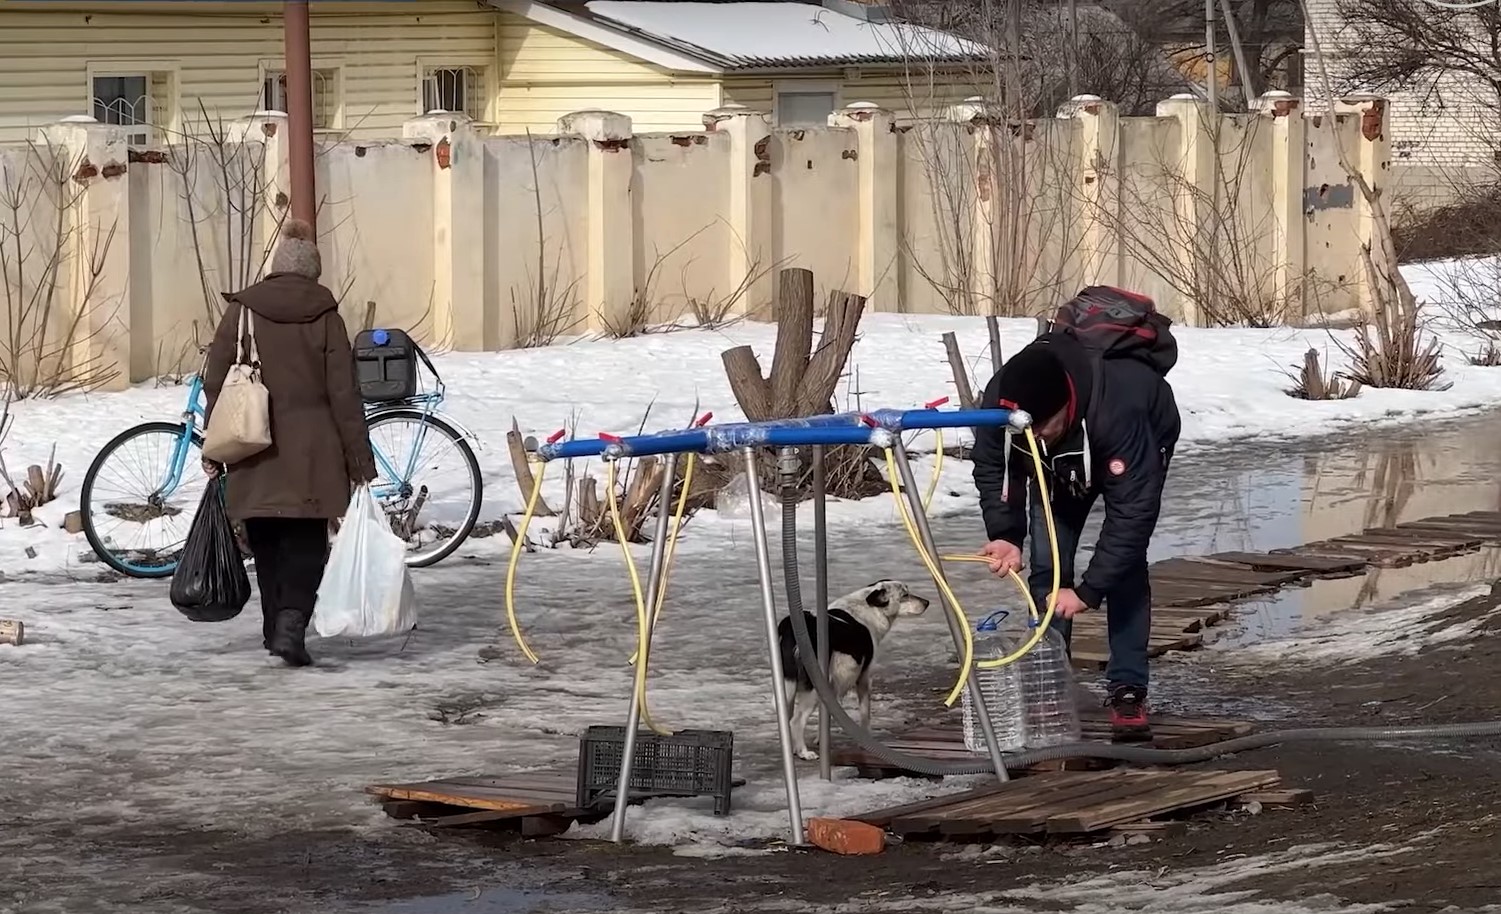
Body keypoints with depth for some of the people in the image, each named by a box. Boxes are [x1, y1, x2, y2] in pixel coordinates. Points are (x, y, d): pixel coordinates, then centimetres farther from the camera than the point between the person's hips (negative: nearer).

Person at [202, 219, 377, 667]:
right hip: (311, 452, -2)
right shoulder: (325, 318, -2)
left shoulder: (240, 312, 3)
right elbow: (344, 394, -2)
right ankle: (291, 622, -19)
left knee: (267, 544, 14)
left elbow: (215, 383, 5)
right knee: (306, 543, 1)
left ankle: (277, 628, 19)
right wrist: (359, 458, 3)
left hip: (254, 452, 2)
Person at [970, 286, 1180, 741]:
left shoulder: (1119, 407, -49)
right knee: (1046, 566, -6)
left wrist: (1088, 591, -43)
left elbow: (1133, 511, -43)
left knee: (1125, 566, -15)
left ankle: (1127, 692, -11)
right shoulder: (998, 400, -35)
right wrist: (1005, 534, -29)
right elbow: (992, 469, -13)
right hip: (1060, 464, 4)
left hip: (1141, 447, -4)